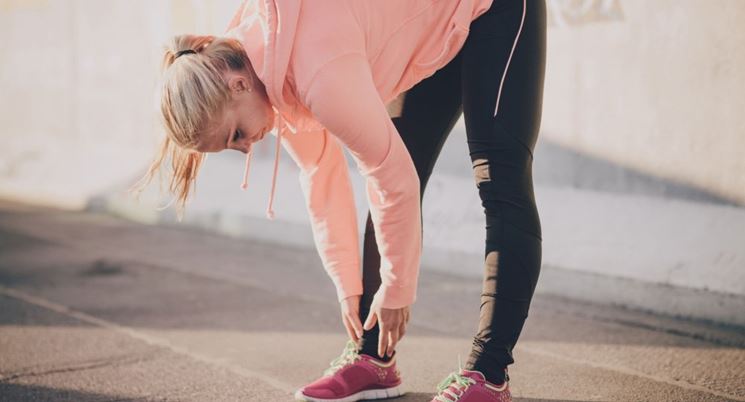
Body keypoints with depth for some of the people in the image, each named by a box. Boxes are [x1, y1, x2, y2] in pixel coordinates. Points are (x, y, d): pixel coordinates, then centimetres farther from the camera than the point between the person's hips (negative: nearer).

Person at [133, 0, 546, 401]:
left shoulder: (318, 71, -37)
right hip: (436, 37, 8)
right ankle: (373, 360, 5)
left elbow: (396, 180, -30)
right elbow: (321, 174, -2)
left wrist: (396, 290, -17)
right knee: (389, 182, 2)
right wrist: (348, 287, 0)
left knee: (500, 183, -17)